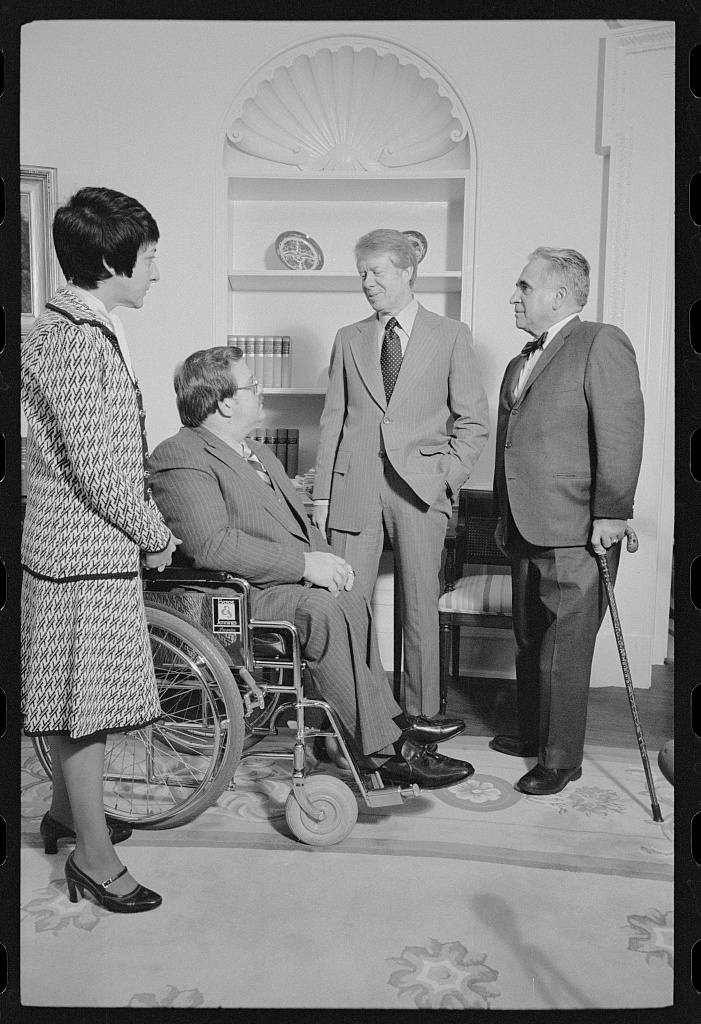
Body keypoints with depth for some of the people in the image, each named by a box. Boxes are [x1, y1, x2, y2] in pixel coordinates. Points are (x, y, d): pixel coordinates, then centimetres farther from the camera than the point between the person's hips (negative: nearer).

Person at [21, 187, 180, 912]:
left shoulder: (69, 325, 11)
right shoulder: (78, 339, -21)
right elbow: (100, 473, -23)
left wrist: (146, 527, 16)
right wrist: (156, 535, -9)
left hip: (78, 544, 10)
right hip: (85, 552, -10)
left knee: (75, 697, 22)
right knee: (86, 703, 3)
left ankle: (68, 810, 41)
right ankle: (95, 857, 20)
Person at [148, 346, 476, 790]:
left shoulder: (260, 453, 22)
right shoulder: (180, 457, -10)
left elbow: (299, 518, 23)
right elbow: (211, 544, -22)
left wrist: (327, 558, 1)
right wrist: (304, 563, -22)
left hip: (297, 582, 9)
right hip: (235, 596, -9)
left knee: (353, 602, -13)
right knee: (325, 611, -28)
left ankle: (391, 725, -6)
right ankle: (384, 751, -22)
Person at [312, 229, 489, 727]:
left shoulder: (450, 335, 7)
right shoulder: (348, 339, 14)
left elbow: (474, 420, 6)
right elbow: (333, 420, 11)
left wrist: (448, 477, -5)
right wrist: (322, 494, 4)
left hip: (421, 486, -2)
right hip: (354, 487, 2)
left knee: (421, 606, 4)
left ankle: (423, 713, 17)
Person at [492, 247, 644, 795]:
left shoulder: (601, 343, -7)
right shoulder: (520, 364, 19)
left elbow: (621, 434, -15)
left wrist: (611, 514, -18)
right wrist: (505, 517, 21)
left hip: (575, 531, -8)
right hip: (527, 529, 8)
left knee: (563, 651, -1)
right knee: (529, 643, 18)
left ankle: (561, 759, 14)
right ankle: (533, 734, 34)